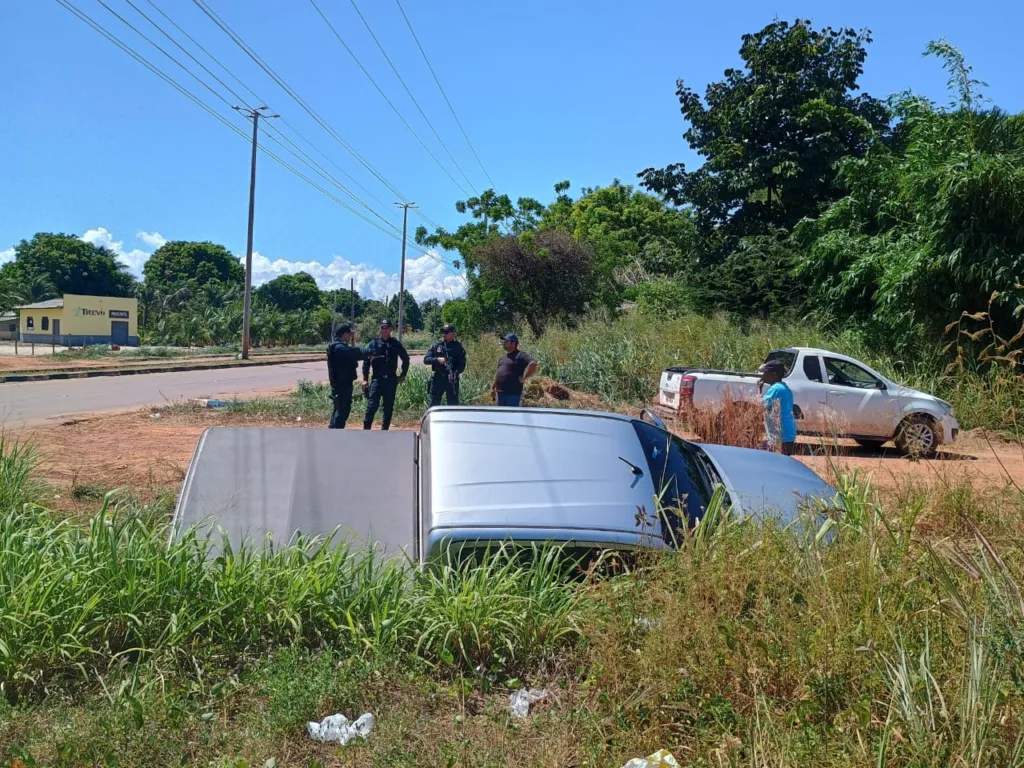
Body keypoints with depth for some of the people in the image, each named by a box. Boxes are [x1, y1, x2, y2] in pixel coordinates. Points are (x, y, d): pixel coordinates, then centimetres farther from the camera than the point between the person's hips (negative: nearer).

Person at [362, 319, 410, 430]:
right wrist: (365, 379, -6)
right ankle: (366, 429, -5)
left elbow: (406, 359, 17)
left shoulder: (396, 344, 6)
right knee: (372, 406, -9)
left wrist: (403, 375, 12)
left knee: (389, 407, 8)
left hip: (391, 380, 2)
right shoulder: (373, 344, 1)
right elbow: (366, 362, 0)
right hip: (377, 379, -2)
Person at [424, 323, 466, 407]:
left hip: (452, 380, -2)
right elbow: (426, 359, 2)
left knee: (453, 404, 4)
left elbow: (462, 365, -5)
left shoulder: (458, 347, 0)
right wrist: (437, 359, -16)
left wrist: (455, 373, -24)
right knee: (434, 404, 5)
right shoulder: (437, 346, 6)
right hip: (438, 379, 2)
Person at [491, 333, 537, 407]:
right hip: (500, 393, 9)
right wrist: (493, 388, 21)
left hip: (513, 393, -9)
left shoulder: (520, 355, -8)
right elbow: (498, 374, 28)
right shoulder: (503, 358, 20)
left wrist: (524, 378, -18)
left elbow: (533, 364, -22)